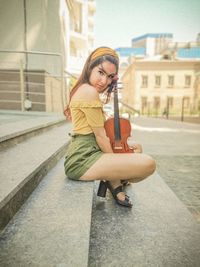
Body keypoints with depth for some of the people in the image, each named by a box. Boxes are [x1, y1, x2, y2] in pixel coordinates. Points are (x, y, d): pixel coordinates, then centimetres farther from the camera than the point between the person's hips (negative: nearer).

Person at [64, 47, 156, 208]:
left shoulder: (83, 88, 16)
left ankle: (113, 182, 14)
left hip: (83, 154, 11)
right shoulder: (89, 92, -16)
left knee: (136, 148, 24)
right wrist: (115, 163, -2)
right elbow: (101, 137, -15)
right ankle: (113, 181, 2)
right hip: (83, 160, -11)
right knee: (148, 164, -24)